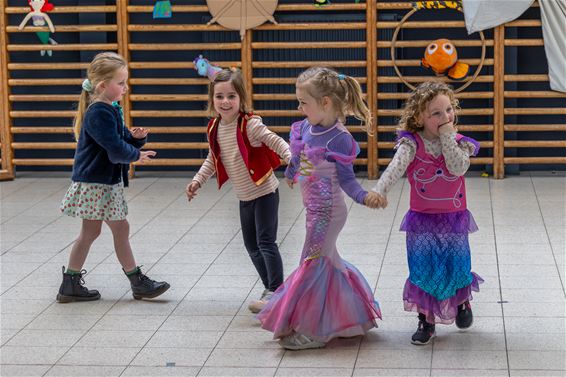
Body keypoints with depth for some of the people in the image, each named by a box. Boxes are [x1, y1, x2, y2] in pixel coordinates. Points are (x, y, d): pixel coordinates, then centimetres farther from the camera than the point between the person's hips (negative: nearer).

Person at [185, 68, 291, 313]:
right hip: (244, 196, 7)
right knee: (251, 245, 13)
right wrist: (198, 181, 8)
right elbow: (213, 159, 15)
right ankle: (270, 288, 26)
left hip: (264, 192, -7)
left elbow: (275, 142, -26)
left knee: (266, 242, -9)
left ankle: (276, 291, -2)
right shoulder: (214, 129, 0)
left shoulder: (250, 124, -21)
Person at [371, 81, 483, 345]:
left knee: (457, 268, 10)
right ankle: (426, 320, 17)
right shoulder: (412, 143, -12)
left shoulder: (459, 143, -4)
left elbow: (458, 167, -23)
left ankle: (462, 301, 42)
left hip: (454, 219, 1)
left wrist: (447, 137, -20)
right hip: (422, 221, -1)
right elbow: (397, 166, -29)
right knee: (423, 271, 2)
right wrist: (380, 190, -45)